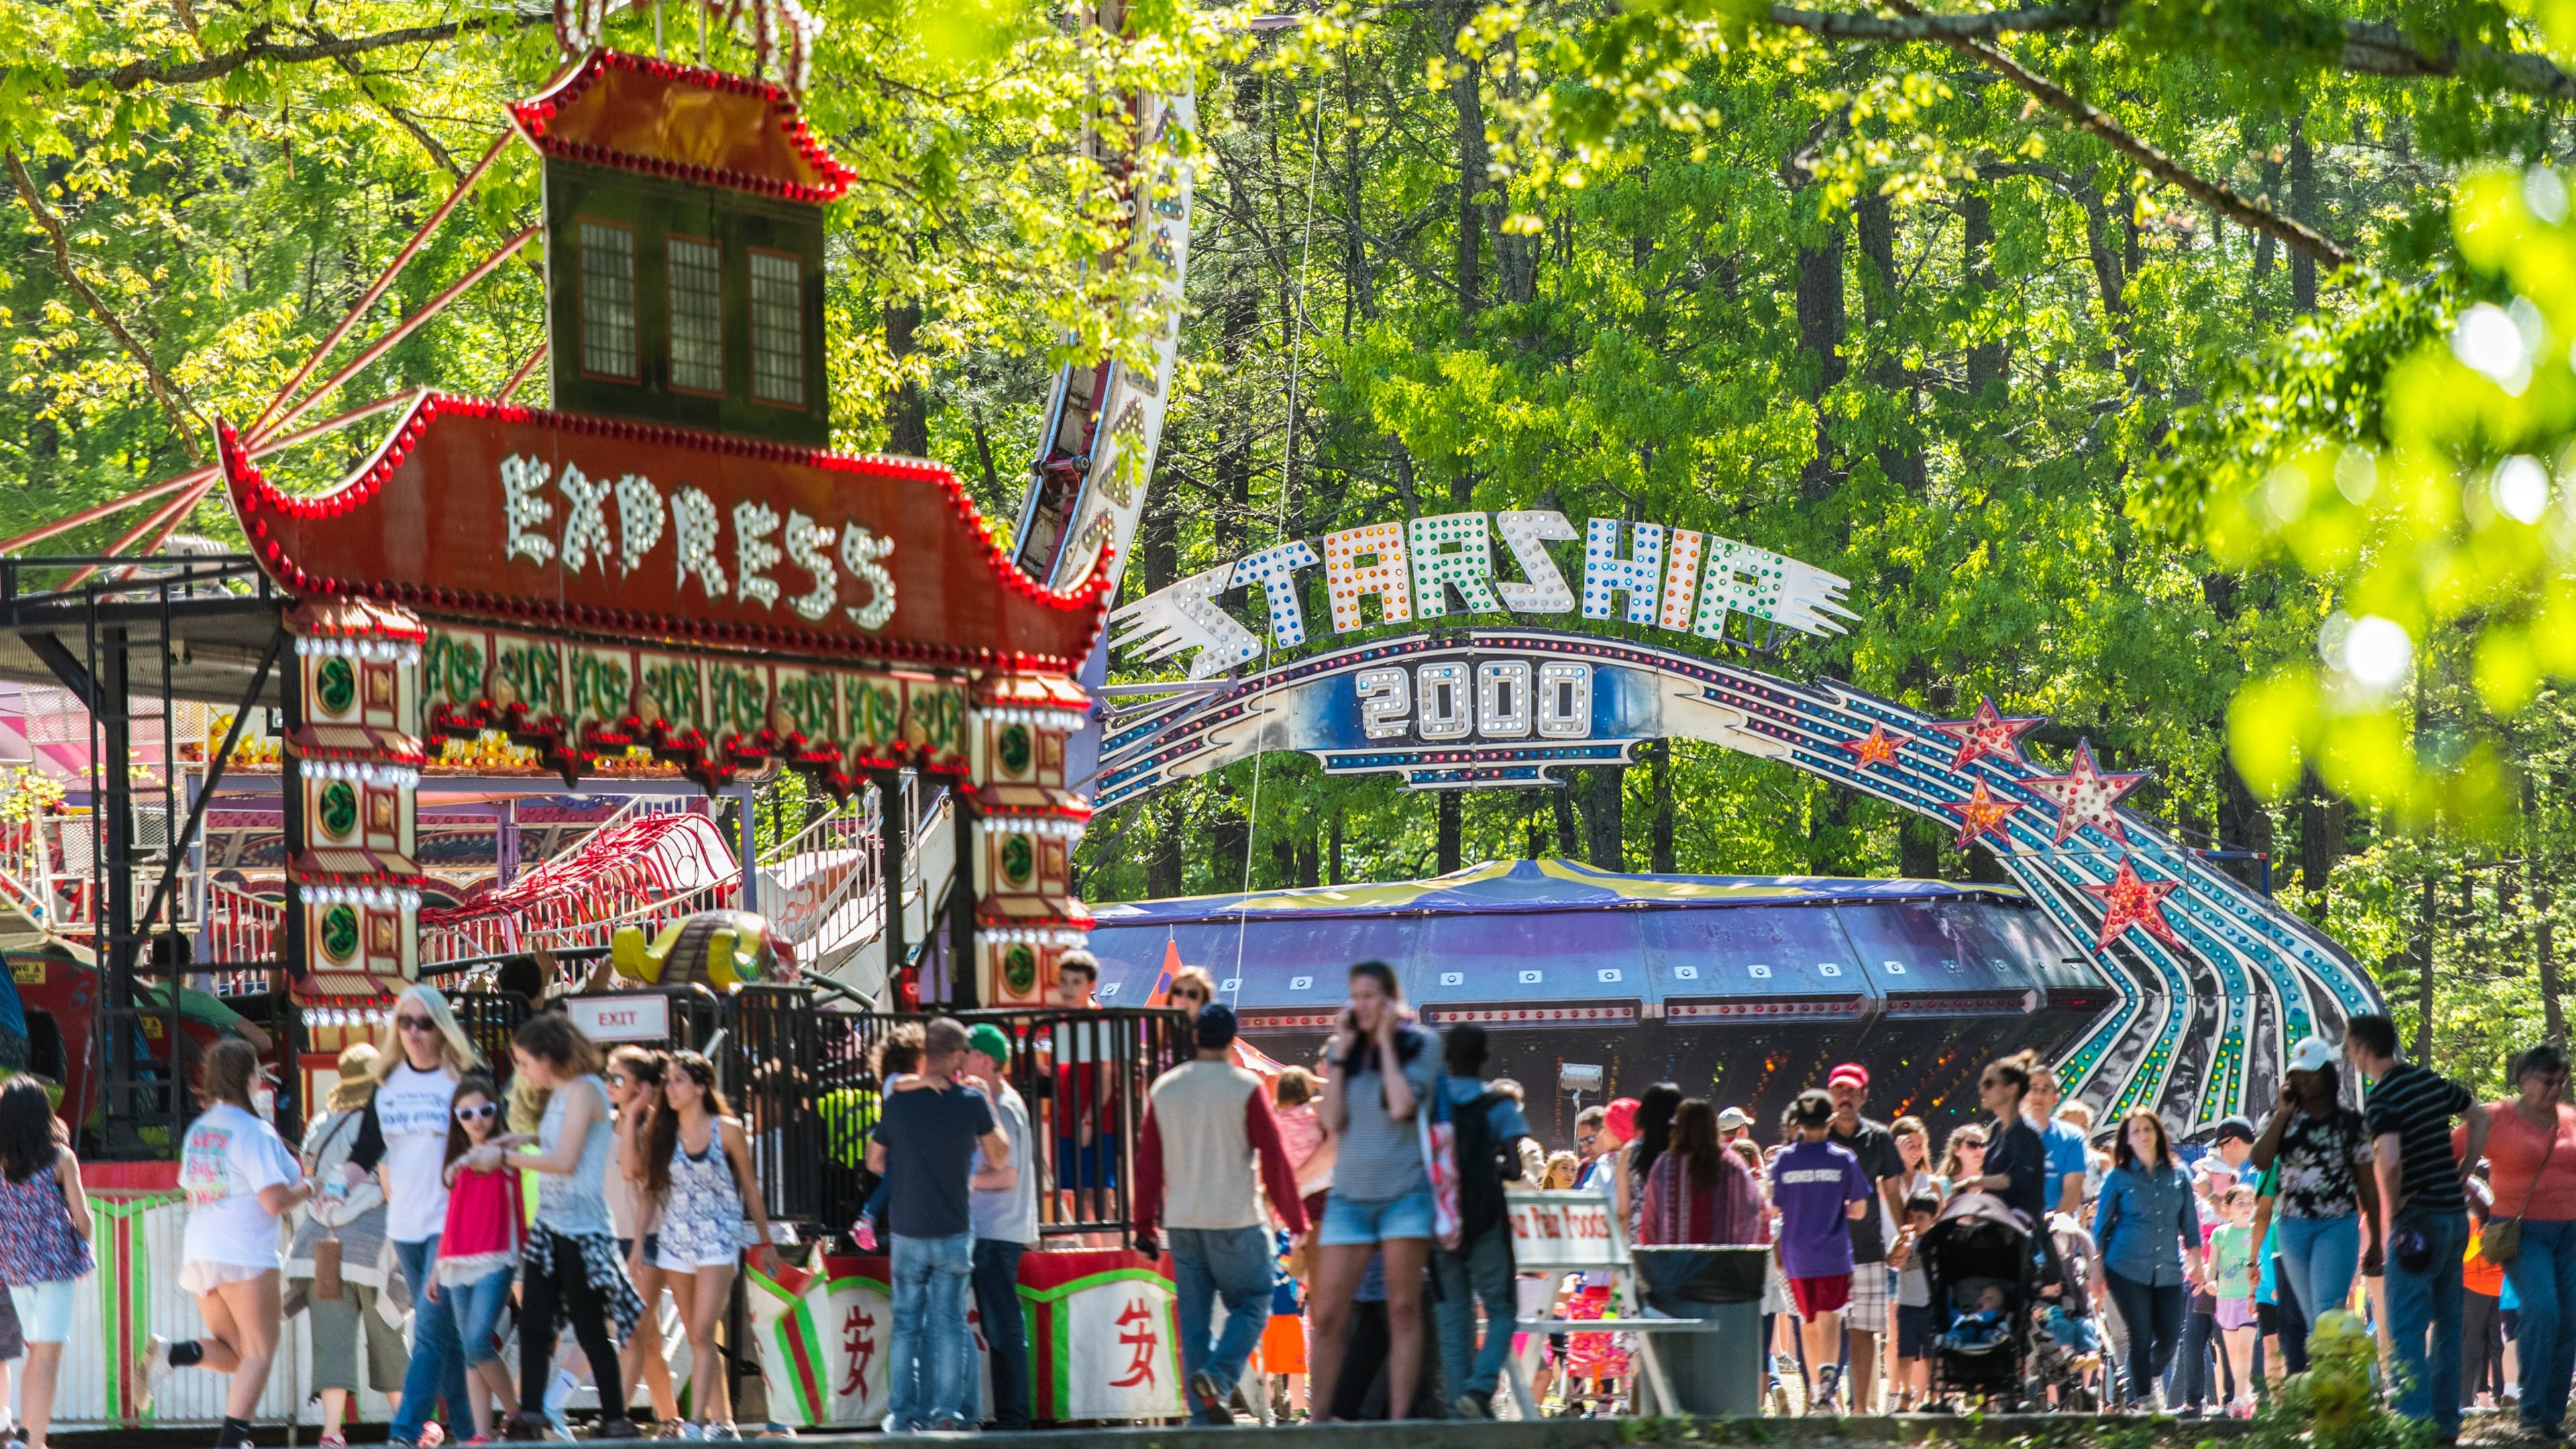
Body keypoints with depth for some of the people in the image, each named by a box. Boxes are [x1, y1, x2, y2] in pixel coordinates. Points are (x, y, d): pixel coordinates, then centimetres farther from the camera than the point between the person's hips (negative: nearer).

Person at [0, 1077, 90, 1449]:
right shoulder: (60, 1157, -8)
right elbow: (81, 1216, -8)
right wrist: (83, 1249, 12)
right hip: (55, 1262, -4)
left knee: (37, 1352, 18)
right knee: (48, 1356, -3)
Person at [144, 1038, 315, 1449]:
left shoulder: (197, 1129, 12)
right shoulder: (253, 1133, -12)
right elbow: (276, 1201, -18)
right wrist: (307, 1188, 2)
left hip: (197, 1253, 7)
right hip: (244, 1255, -7)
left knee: (232, 1354, 17)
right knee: (258, 1353, 2)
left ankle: (171, 1353, -10)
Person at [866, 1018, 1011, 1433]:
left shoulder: (897, 1102, -5)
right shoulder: (971, 1101, -8)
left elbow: (874, 1161, 8)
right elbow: (1000, 1158, 6)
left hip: (907, 1231, 1)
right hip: (953, 1231, -1)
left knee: (906, 1323, 9)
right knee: (948, 1323, 3)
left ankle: (902, 1414, 8)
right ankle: (947, 1412, -1)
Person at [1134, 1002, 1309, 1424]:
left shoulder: (1164, 1089, 5)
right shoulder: (1247, 1087, -7)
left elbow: (1148, 1161, 7)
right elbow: (1273, 1157, -6)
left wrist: (1145, 1224, 13)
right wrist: (1295, 1219, 2)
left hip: (1182, 1223, 4)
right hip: (1236, 1221, -4)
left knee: (1194, 1320, 7)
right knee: (1251, 1306, 6)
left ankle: (1204, 1415, 3)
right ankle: (1217, 1378, -18)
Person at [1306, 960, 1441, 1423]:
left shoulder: (1419, 1045, 0)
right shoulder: (1348, 1053, 10)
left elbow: (1402, 1106, -15)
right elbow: (1333, 1122, 0)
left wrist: (1386, 1041, -8)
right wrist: (1342, 1051, -2)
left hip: (1404, 1191, -3)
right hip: (1350, 1194, 4)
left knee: (1403, 1311, -4)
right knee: (1328, 1317, -1)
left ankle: (1398, 1420, -4)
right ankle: (1319, 1419, 4)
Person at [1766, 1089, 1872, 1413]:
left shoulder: (1783, 1160, -1)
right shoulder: (1844, 1158, -5)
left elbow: (1774, 1209, 3)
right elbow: (1859, 1210, -1)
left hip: (1796, 1255, 2)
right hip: (1833, 1253, -2)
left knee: (1808, 1323, 15)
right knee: (1830, 1318, -8)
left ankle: (1817, 1391, 23)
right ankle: (1829, 1372, -36)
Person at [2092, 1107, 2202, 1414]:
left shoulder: (2178, 1175, 9)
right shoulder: (2118, 1177, 2)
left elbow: (2190, 1225, 13)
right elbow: (2100, 1226, 5)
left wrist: (2196, 1264, 8)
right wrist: (2097, 1270, 1)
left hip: (2168, 1271, 3)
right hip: (2128, 1270, -3)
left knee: (2169, 1340, 2)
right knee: (2140, 1338, -5)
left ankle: (2152, 1379, 32)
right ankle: (2142, 1400, 3)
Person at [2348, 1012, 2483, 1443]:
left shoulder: (2382, 1099, -15)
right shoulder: (2432, 1081, 9)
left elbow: (2389, 1162, -29)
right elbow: (2482, 1118, 21)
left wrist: (2390, 1213, -13)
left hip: (2418, 1220, -8)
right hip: (2454, 1214, 8)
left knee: (2407, 1328, -5)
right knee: (2447, 1323, 13)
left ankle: (2414, 1421, -11)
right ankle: (2447, 1422, 16)